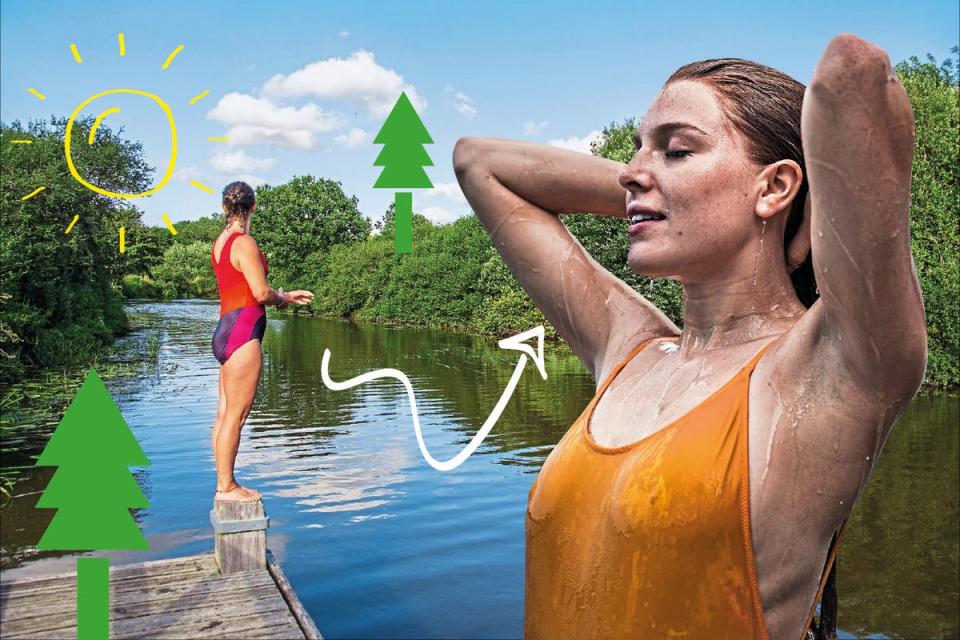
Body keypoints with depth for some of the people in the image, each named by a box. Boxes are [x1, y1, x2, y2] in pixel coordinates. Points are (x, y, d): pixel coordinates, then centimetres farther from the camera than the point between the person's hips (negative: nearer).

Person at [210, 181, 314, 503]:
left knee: (225, 414, 12)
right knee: (236, 414, -3)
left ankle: (225, 484, 19)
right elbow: (261, 293, -17)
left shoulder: (221, 241, 15)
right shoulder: (244, 242, -12)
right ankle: (226, 487, 4)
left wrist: (285, 295, 20)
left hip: (226, 329, 9)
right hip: (242, 332, -9)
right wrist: (283, 298, 4)